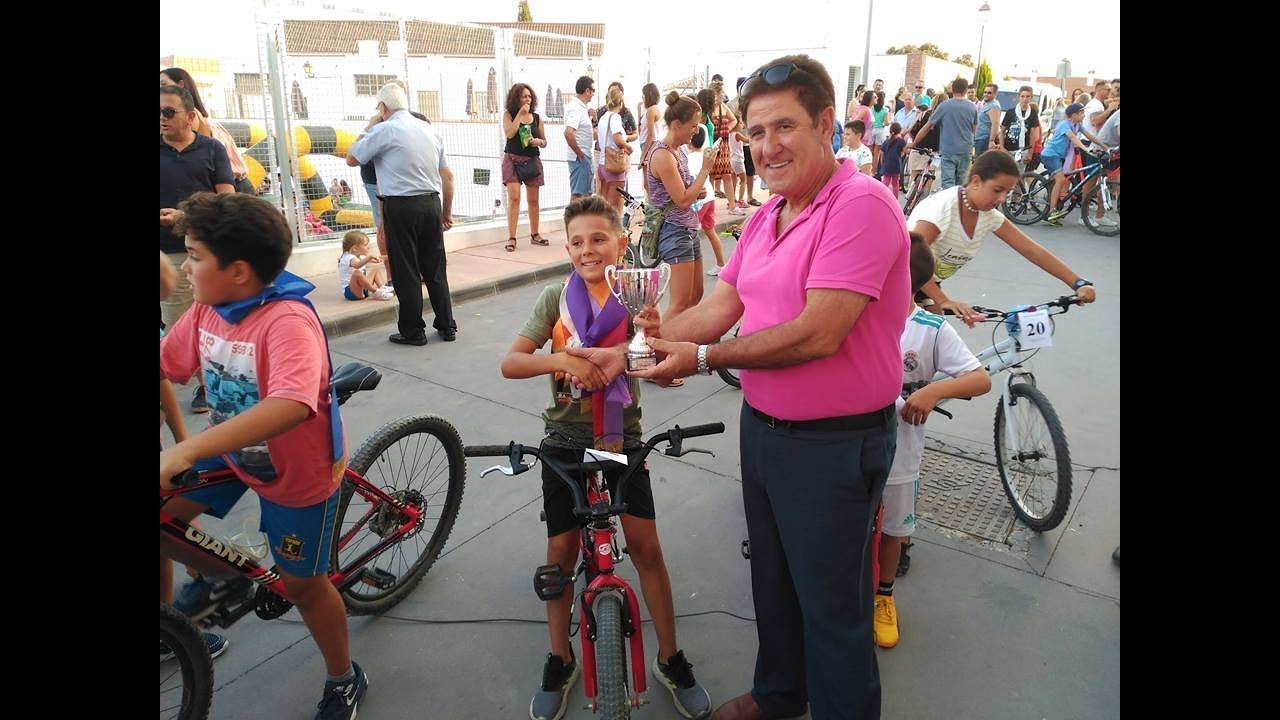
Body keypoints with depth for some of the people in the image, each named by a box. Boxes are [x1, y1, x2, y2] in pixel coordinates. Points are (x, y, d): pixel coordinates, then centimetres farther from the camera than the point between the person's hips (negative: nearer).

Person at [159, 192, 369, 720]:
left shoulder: (288, 320, -33)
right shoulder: (206, 309, -9)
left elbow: (290, 407, -48)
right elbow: (166, 363, 3)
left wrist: (185, 450, -52)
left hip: (298, 470, -6)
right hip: (231, 451, 6)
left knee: (301, 583, 8)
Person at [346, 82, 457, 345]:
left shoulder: (384, 130, -6)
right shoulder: (430, 129, 11)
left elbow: (352, 158, 4)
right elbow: (448, 175, 13)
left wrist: (368, 128, 11)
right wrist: (447, 212, 20)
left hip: (400, 207, -5)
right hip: (432, 203, 5)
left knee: (406, 271, 3)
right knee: (436, 269, 12)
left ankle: (413, 331, 8)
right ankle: (446, 326, 17)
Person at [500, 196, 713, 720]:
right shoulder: (557, 297, -6)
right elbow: (510, 363, -11)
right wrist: (561, 359, -28)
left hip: (622, 438, 0)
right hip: (565, 440, 1)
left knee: (645, 547, 1)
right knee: (561, 550, 8)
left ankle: (670, 658, 22)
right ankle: (560, 661, 29)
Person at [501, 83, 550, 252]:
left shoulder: (537, 117, 10)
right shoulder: (508, 114, 3)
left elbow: (544, 142, 15)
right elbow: (509, 133, -15)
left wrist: (539, 141, -8)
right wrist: (520, 114, -12)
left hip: (532, 160, 3)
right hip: (513, 159, -3)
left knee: (533, 199, 8)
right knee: (514, 198, -12)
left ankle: (534, 234, 20)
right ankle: (511, 238, -12)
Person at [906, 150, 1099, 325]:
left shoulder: (990, 216, -6)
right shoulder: (943, 206, -27)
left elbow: (1034, 252, -6)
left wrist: (1079, 283, -14)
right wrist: (944, 301, -44)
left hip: (928, 284, 7)